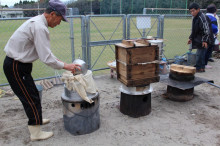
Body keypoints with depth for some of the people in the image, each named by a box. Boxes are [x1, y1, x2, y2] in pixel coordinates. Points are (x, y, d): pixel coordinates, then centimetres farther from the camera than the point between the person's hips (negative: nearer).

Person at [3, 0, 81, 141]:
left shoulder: (36, 22, 10)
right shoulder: (40, 27, -24)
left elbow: (45, 50, 18)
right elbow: (46, 57, -26)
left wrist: (58, 60, 13)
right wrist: (65, 66, -16)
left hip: (18, 64, 10)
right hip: (15, 67, -10)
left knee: (32, 94, 22)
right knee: (31, 98, -1)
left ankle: (36, 119, 41)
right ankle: (36, 133, 13)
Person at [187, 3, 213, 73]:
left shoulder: (202, 17, -16)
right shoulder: (195, 18, 14)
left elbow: (206, 29, -19)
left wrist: (205, 40, -23)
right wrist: (191, 38, 21)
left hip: (202, 40, -9)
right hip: (198, 40, 9)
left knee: (200, 54, -7)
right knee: (200, 54, 14)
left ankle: (199, 68, 0)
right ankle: (202, 67, 23)